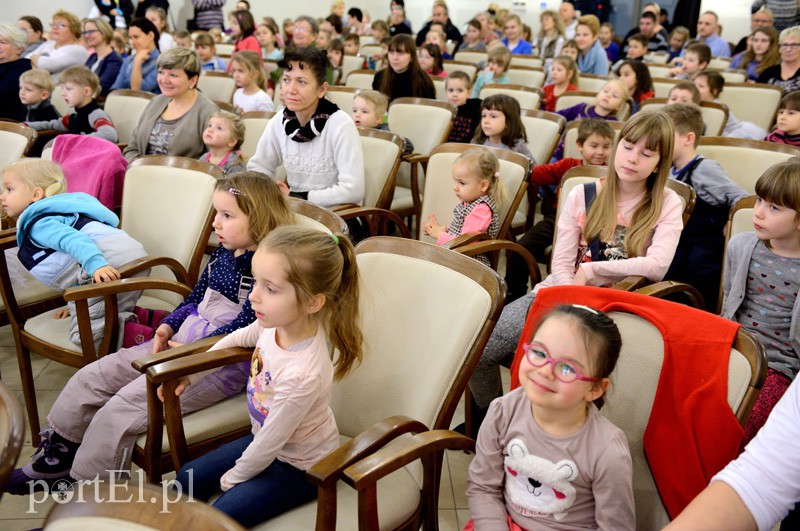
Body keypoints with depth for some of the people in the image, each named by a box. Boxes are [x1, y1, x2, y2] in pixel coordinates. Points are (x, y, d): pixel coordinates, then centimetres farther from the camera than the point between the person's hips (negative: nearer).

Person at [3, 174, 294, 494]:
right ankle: (58, 454, 26)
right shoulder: (222, 254, 9)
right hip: (181, 341, 9)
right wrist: (168, 327, 3)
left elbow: (246, 326, -23)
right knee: (91, 377, 7)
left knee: (122, 407, -17)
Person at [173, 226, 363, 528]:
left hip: (300, 465, -7)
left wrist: (234, 476, -6)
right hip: (265, 441, 8)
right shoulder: (279, 321, -20)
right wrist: (193, 372, 11)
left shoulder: (302, 376, -40)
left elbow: (267, 445, -24)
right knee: (186, 480, 12)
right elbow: (242, 337, 7)